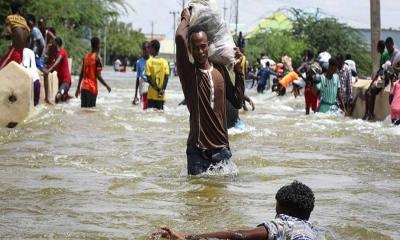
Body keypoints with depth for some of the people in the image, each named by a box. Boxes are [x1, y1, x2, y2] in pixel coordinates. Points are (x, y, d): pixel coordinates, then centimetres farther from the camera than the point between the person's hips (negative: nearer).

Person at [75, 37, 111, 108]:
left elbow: (81, 73, 12)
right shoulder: (97, 58, -10)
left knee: (83, 108, 8)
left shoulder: (86, 56, 9)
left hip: (83, 87, 6)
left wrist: (78, 87, 18)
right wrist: (107, 86, -4)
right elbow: (98, 76, -15)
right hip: (92, 88, -6)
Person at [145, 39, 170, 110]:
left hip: (152, 94, -3)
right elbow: (166, 77, -4)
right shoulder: (164, 62, 3)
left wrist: (157, 88, -8)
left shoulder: (149, 61, -6)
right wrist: (163, 89, -9)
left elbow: (148, 78, -11)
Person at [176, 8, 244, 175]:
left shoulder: (220, 71, 12)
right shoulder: (188, 72, -4)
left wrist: (238, 70, 8)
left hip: (222, 149, 4)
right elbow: (180, 38, -21)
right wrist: (186, 19, 1)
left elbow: (237, 103, 11)